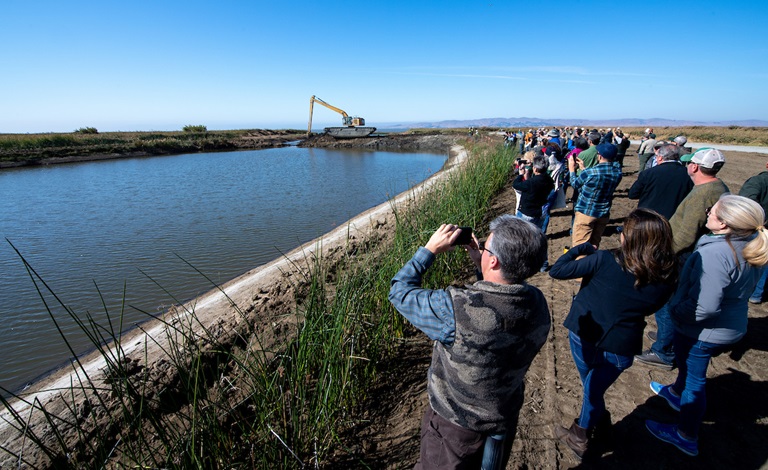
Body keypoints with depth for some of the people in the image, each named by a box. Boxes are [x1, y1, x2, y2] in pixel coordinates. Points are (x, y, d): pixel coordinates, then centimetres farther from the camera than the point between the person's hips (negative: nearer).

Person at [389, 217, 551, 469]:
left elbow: (400, 291, -23)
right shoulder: (538, 303, -19)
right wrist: (480, 265, -2)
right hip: (506, 419, 5)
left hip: (457, 426, -5)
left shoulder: (455, 310, -39)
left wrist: (430, 249, -16)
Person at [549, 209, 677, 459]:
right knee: (595, 389, 25)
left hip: (583, 336, -2)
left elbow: (557, 270, -18)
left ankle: (600, 420, 50)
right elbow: (651, 307, 6)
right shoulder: (665, 280, -12)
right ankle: (581, 435, 44)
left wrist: (581, 248, -3)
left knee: (591, 385, 26)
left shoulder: (604, 260, -22)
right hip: (620, 350, 2)